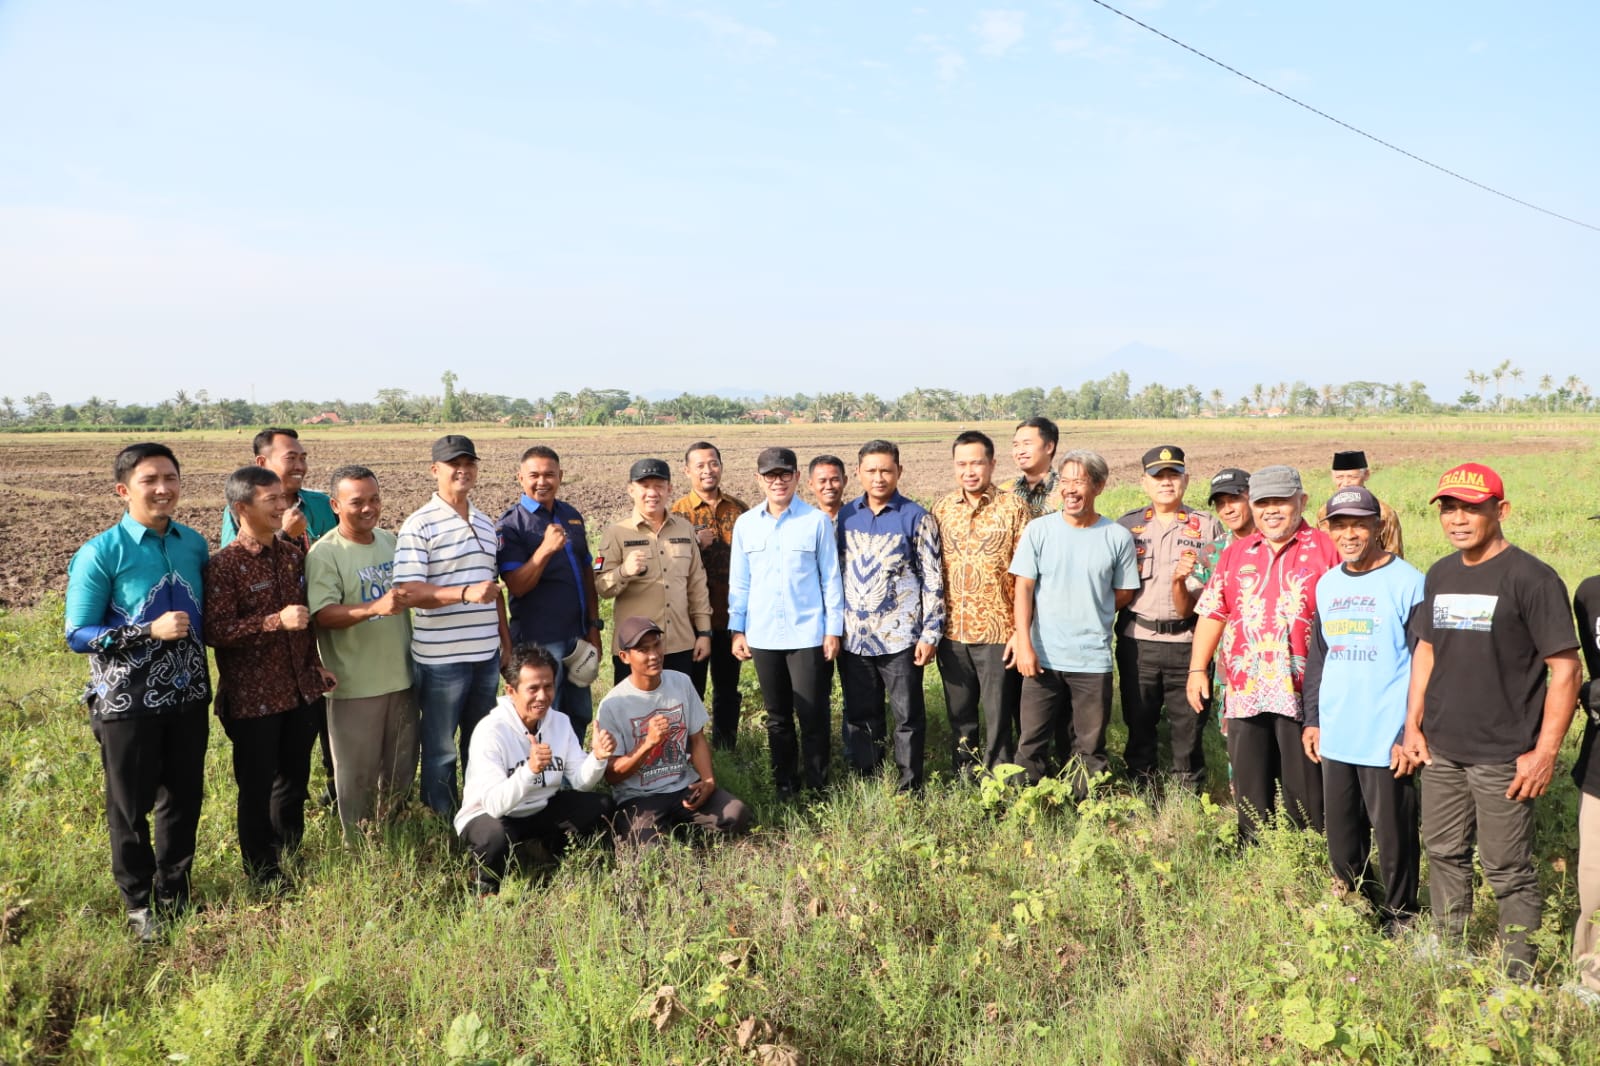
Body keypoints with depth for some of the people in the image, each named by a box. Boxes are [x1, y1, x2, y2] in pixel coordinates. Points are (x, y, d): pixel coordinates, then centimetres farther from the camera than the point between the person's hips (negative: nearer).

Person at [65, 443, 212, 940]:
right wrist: (150, 631, -22)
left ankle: (174, 890, 36)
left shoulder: (194, 544, 1)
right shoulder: (100, 553, -13)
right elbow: (77, 636, -12)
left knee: (185, 798, 15)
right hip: (128, 703, -4)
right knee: (131, 806, 11)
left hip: (188, 696, 4)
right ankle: (138, 901, 32)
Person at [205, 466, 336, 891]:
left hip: (301, 690, 6)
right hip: (253, 697, -6)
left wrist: (315, 663, 14)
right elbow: (215, 632, -20)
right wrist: (275, 621, -29)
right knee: (257, 788, 9)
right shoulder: (224, 565, -14)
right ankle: (263, 873, 25)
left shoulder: (293, 554, 6)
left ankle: (289, 858, 37)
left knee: (295, 779, 19)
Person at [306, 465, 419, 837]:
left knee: (402, 766, 18)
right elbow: (323, 614, -24)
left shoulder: (392, 541, 7)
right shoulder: (325, 552, -13)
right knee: (358, 772, 6)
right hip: (354, 684, -6)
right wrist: (376, 607, -36)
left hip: (401, 675, 6)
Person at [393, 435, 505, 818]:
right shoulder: (419, 524, -10)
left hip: (487, 654, 6)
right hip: (441, 657, -6)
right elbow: (408, 592, -18)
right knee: (440, 748, 7)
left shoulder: (486, 523, 12)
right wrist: (465, 592, -30)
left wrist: (506, 642, 16)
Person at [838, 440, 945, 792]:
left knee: (907, 716, 5)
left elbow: (932, 578, -4)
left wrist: (930, 633, -9)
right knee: (859, 716, 12)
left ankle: (909, 788, 16)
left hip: (900, 636, -3)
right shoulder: (846, 515, 7)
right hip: (853, 637, 4)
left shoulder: (917, 518, -4)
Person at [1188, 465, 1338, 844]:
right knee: (1249, 793, 11)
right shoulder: (1236, 553, 13)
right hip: (1244, 694, 4)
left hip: (1302, 694, -4)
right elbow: (1211, 612, 13)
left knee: (1306, 793, 3)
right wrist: (1197, 670, 6)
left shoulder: (1326, 549, 1)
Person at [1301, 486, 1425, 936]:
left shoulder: (1408, 582, -8)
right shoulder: (1327, 585, 11)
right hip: (1335, 739, 6)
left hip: (1387, 741, -6)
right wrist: (1312, 719, 14)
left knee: (1393, 838, 6)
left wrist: (1412, 734, -13)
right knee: (1341, 843, 14)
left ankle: (1401, 922, 24)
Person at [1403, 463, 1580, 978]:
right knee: (1445, 855, 17)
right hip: (1440, 751, 6)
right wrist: (1413, 723, 12)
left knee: (1508, 872, 4)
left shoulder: (1531, 578, -12)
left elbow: (1565, 667, -12)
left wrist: (1545, 752, -14)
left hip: (1502, 757, -6)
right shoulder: (1440, 574, 8)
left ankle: (1519, 979, 20)